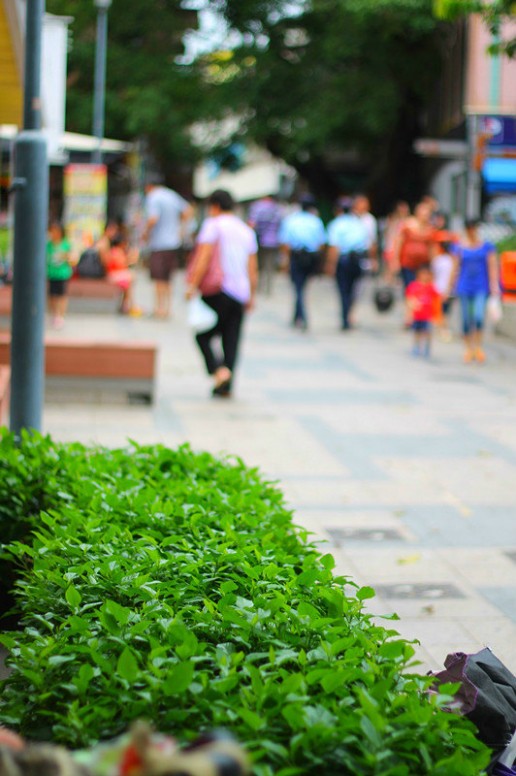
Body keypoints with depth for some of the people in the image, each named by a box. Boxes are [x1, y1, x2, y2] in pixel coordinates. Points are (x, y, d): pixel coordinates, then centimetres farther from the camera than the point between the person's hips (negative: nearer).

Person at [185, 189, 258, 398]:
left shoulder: (213, 224, -1)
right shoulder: (246, 231, 18)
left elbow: (204, 257, -11)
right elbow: (253, 268, 17)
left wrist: (193, 285, -12)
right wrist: (251, 297, 21)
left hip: (219, 289, -6)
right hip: (241, 293, 6)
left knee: (203, 335, 2)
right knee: (231, 340, 6)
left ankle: (219, 370, -18)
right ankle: (226, 386, 2)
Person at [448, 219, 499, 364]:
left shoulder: (487, 246, 1)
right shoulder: (459, 247, 2)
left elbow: (493, 266, 0)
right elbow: (455, 268, 7)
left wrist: (494, 285, -8)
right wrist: (450, 287, 7)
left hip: (481, 287, -1)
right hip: (464, 288, 1)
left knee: (479, 316, -17)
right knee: (466, 319, 3)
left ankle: (478, 347, 2)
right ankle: (469, 349, 17)